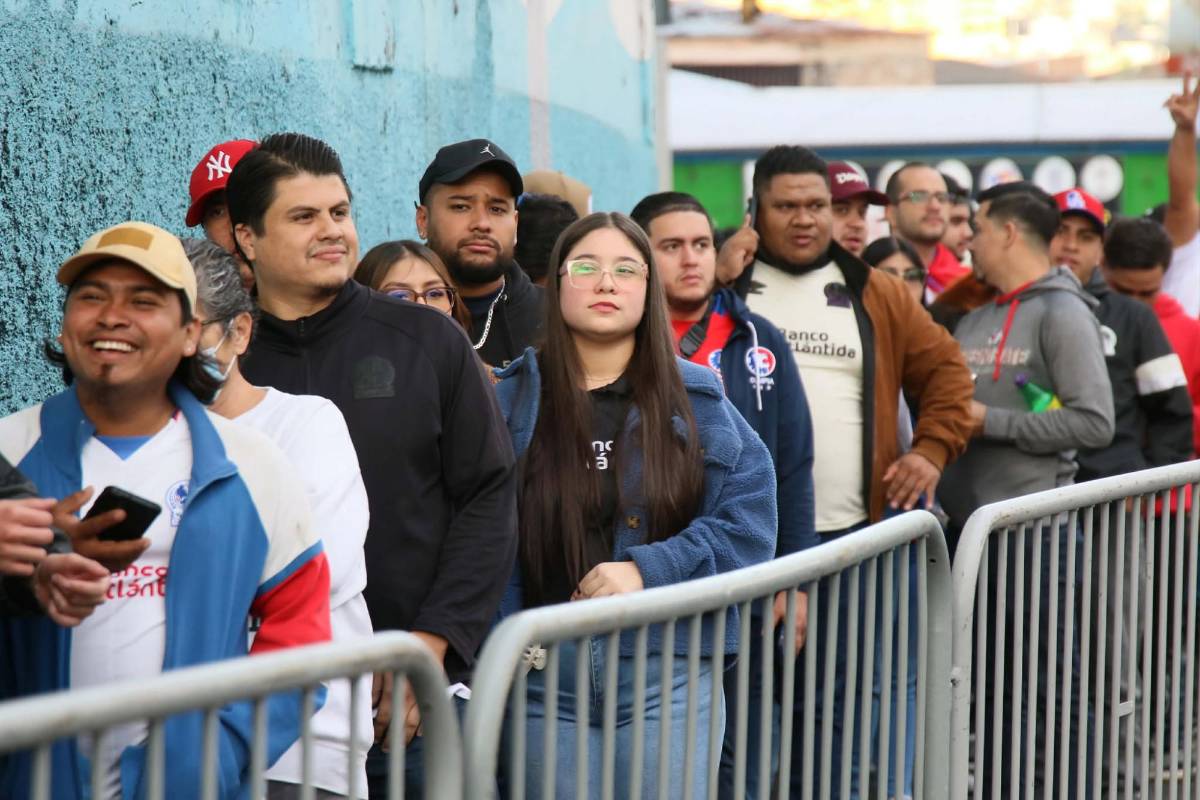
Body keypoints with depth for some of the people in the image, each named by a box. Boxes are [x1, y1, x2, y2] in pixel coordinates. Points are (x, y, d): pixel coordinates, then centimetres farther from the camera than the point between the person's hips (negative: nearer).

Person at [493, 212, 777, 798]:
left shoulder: (694, 399, 6)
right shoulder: (512, 399, 5)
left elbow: (749, 518, -1)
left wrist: (651, 570, -13)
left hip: (669, 669, 0)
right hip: (547, 678, 0)